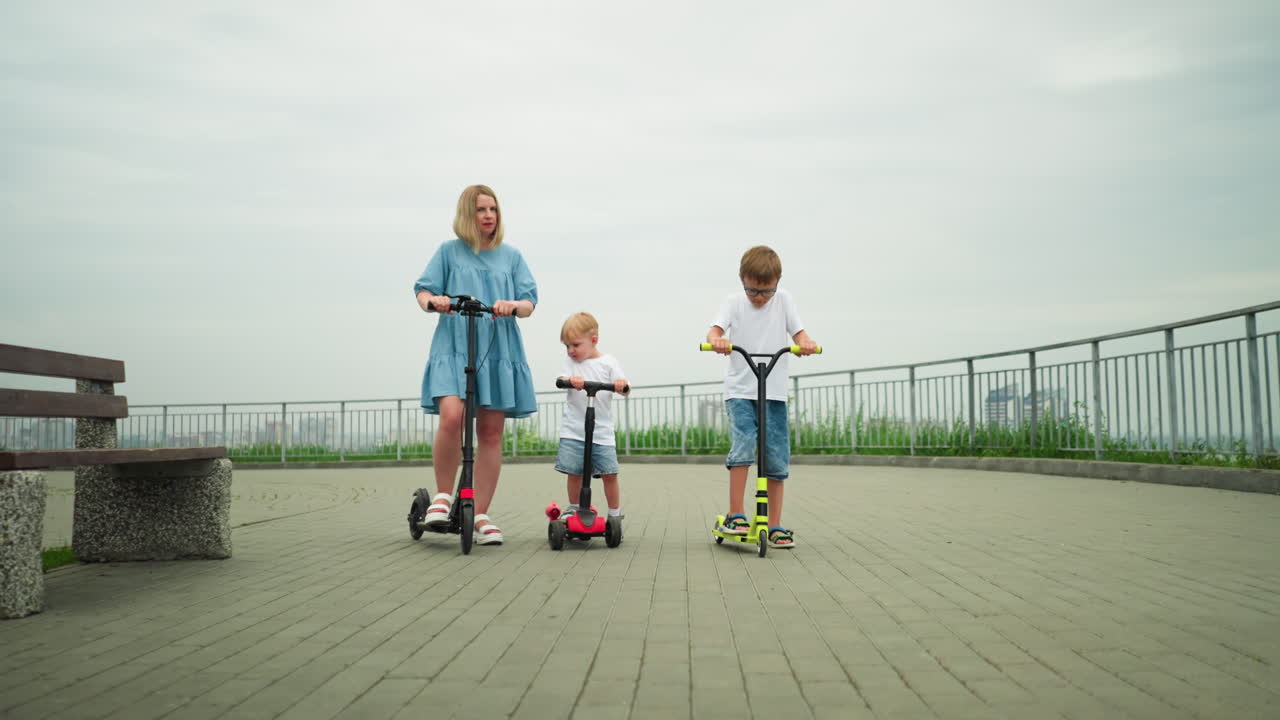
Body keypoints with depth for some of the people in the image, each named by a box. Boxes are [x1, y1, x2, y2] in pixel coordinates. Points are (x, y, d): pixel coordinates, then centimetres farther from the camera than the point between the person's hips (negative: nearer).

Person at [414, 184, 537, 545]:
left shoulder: (511, 255, 14)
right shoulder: (449, 252, 11)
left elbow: (529, 301, 8)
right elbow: (423, 290, 8)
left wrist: (514, 306, -15)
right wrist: (432, 301, -16)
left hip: (499, 351, 2)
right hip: (453, 349, -2)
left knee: (490, 432, 0)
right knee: (452, 416, -24)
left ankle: (481, 515, 9)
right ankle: (443, 495, -3)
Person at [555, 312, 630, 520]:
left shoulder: (608, 362, 4)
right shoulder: (571, 361, 9)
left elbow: (624, 389, -3)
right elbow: (561, 379, -8)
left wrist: (622, 385, -27)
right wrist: (571, 380, -31)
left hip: (601, 430, -1)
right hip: (573, 429, 1)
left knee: (609, 473, -3)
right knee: (573, 471, 0)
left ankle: (615, 514, 12)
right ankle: (573, 508, 21)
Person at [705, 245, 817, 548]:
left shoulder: (783, 300, 7)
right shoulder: (734, 302, 2)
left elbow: (798, 333, 1)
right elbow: (715, 330, -12)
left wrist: (806, 342, -23)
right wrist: (717, 340, -36)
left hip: (774, 392, 2)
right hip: (740, 390, -2)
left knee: (777, 462, 2)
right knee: (742, 448, -22)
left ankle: (775, 527, 11)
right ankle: (735, 516, -10)